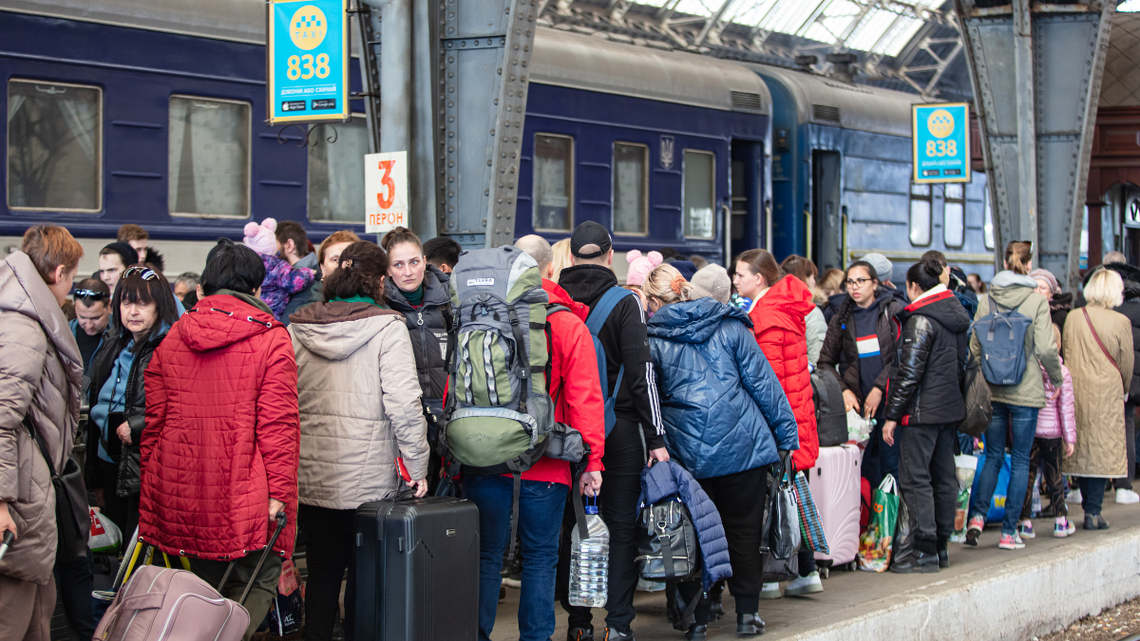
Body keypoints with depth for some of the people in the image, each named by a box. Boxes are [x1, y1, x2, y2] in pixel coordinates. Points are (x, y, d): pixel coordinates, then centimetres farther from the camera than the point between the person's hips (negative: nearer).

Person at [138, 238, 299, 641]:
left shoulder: (172, 339, 9)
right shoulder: (271, 339, -6)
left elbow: (153, 422, 10)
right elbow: (278, 423, -11)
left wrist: (152, 482, 18)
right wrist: (280, 490, -9)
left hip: (182, 490, 5)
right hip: (243, 492, -5)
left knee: (206, 584, 18)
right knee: (258, 582, 5)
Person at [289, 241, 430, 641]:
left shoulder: (298, 329, 5)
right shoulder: (386, 328, -8)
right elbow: (403, 403, -14)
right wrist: (417, 465, -7)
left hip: (310, 475, 4)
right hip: (368, 477, -4)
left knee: (322, 571, 14)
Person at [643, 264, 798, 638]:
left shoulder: (653, 340, 1)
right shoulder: (729, 326, 3)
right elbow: (762, 381, 2)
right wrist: (786, 434, 6)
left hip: (687, 451, 0)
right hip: (742, 444, 0)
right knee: (743, 529, 9)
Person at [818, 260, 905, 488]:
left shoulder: (894, 310, 2)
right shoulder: (840, 319, 10)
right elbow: (826, 361, 13)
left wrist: (879, 388, -11)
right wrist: (843, 391, -2)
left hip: (888, 401, -2)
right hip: (856, 404, 2)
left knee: (892, 465, -2)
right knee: (863, 467, 2)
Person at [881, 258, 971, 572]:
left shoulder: (921, 319, -14)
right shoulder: (956, 316, 12)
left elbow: (909, 372, -17)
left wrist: (892, 415, -13)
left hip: (923, 411, -9)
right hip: (951, 407, 9)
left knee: (914, 478, -5)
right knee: (944, 477, 12)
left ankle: (925, 552, -7)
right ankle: (942, 546, 18)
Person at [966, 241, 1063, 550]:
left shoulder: (987, 300, 1)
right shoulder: (1036, 301, -8)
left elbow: (975, 347, 3)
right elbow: (1046, 348, -11)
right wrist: (1057, 377, 6)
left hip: (992, 390, 3)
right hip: (1025, 391, -3)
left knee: (993, 456, 14)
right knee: (1020, 460, 5)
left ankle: (977, 516, -2)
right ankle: (1009, 532, 6)